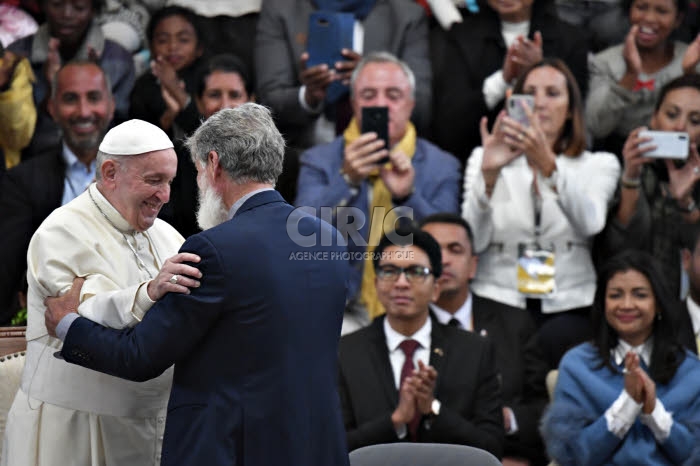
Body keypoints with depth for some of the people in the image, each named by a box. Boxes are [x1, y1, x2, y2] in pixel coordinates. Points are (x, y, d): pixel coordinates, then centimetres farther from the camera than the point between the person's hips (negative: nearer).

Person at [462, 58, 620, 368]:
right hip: (499, 302, 0)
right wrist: (488, 174, -16)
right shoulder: (483, 158, 15)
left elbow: (589, 223, -12)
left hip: (568, 307, 0)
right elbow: (472, 241, -1)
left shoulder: (599, 165, 12)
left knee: (556, 341, -33)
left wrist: (548, 165, -26)